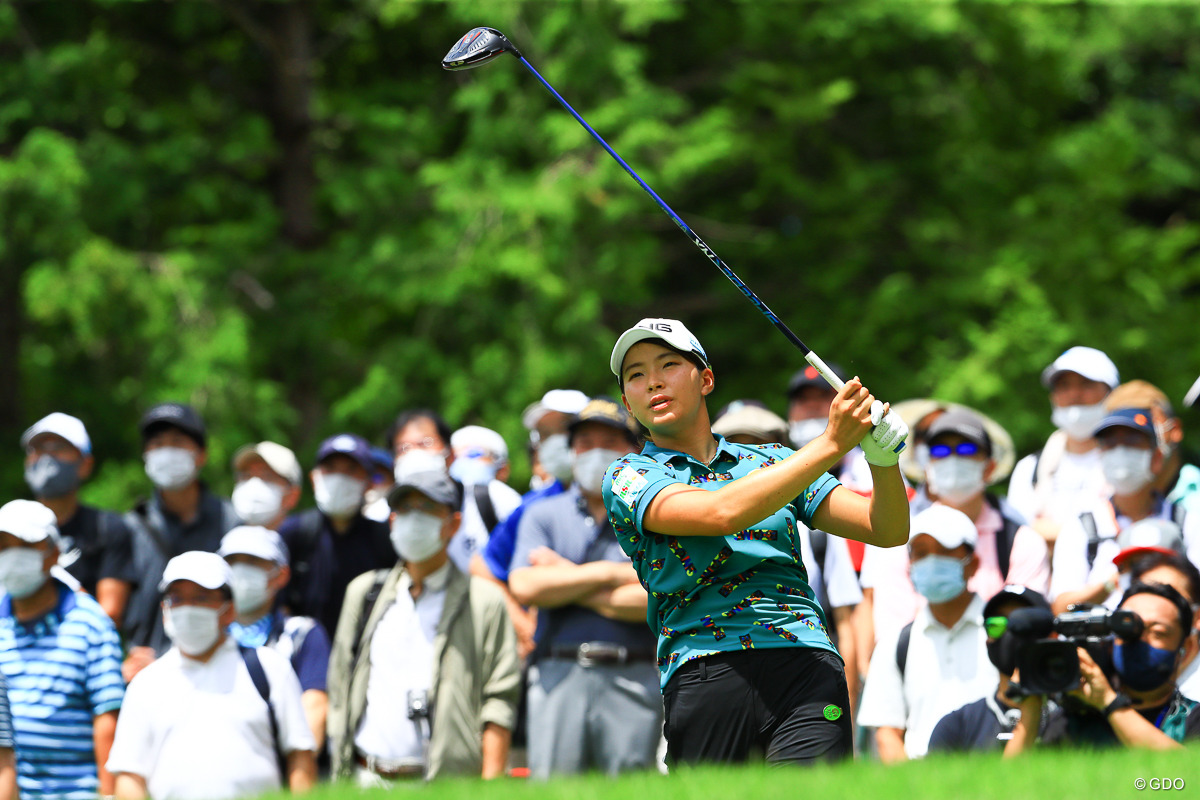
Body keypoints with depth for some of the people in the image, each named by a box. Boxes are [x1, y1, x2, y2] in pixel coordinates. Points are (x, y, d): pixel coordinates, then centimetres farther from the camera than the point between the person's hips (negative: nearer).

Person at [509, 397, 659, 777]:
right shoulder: (543, 516, 14)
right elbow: (525, 587, -3)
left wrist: (568, 582, -1)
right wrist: (611, 574, -3)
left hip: (632, 679, -1)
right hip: (559, 674, 1)